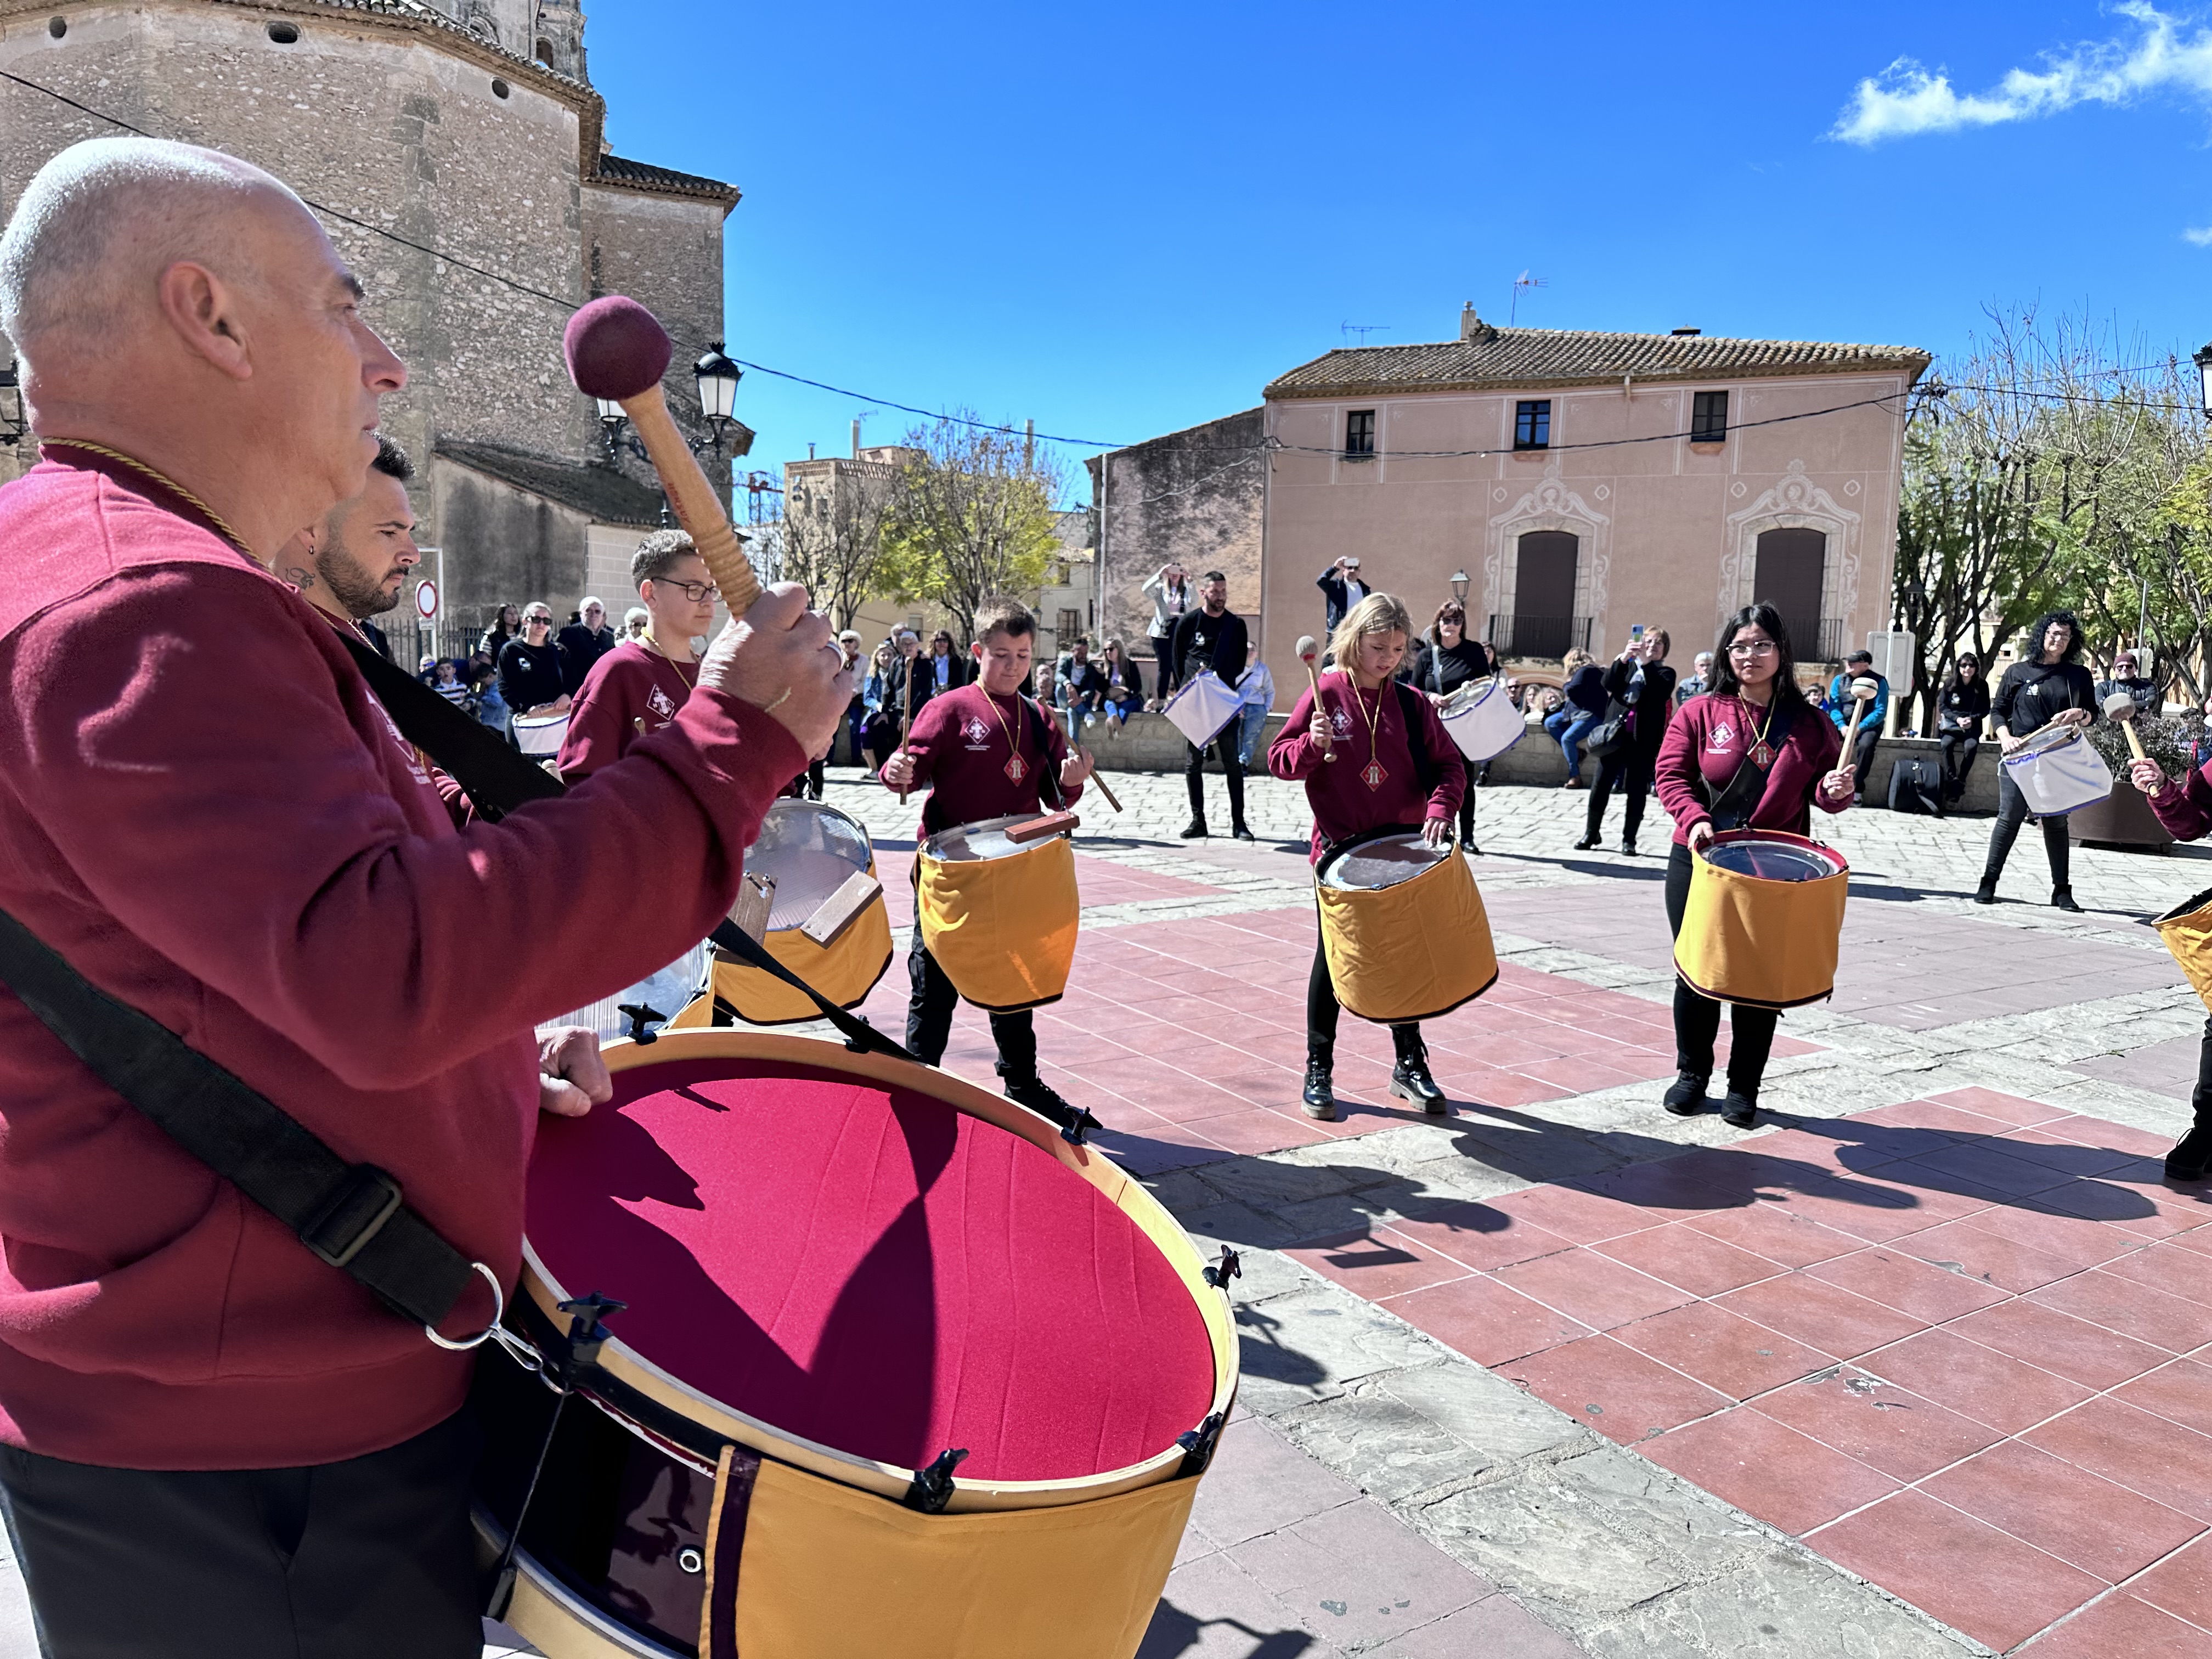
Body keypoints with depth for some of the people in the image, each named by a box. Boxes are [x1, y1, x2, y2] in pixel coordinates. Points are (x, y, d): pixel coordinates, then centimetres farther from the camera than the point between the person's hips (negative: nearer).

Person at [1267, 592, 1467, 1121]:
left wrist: (1440, 807, -16)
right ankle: (1319, 1068, 18)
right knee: (1333, 956, 6)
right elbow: (1280, 759, -4)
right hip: (1340, 849, -2)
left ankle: (1410, 1065, 27)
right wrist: (1312, 744, -24)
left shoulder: (1412, 702, 2)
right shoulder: (1324, 694, -4)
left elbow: (1449, 764, 3)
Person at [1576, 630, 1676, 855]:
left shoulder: (1665, 673, 10)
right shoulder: (1627, 665, 16)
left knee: (1637, 791, 1)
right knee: (1601, 786, 2)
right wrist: (1623, 659, -15)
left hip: (1643, 741, -2)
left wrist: (1647, 663, -17)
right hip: (1614, 735, 2)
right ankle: (1590, 834, 11)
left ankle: (1629, 839, 7)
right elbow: (1609, 684, -3)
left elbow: (1661, 692, -12)